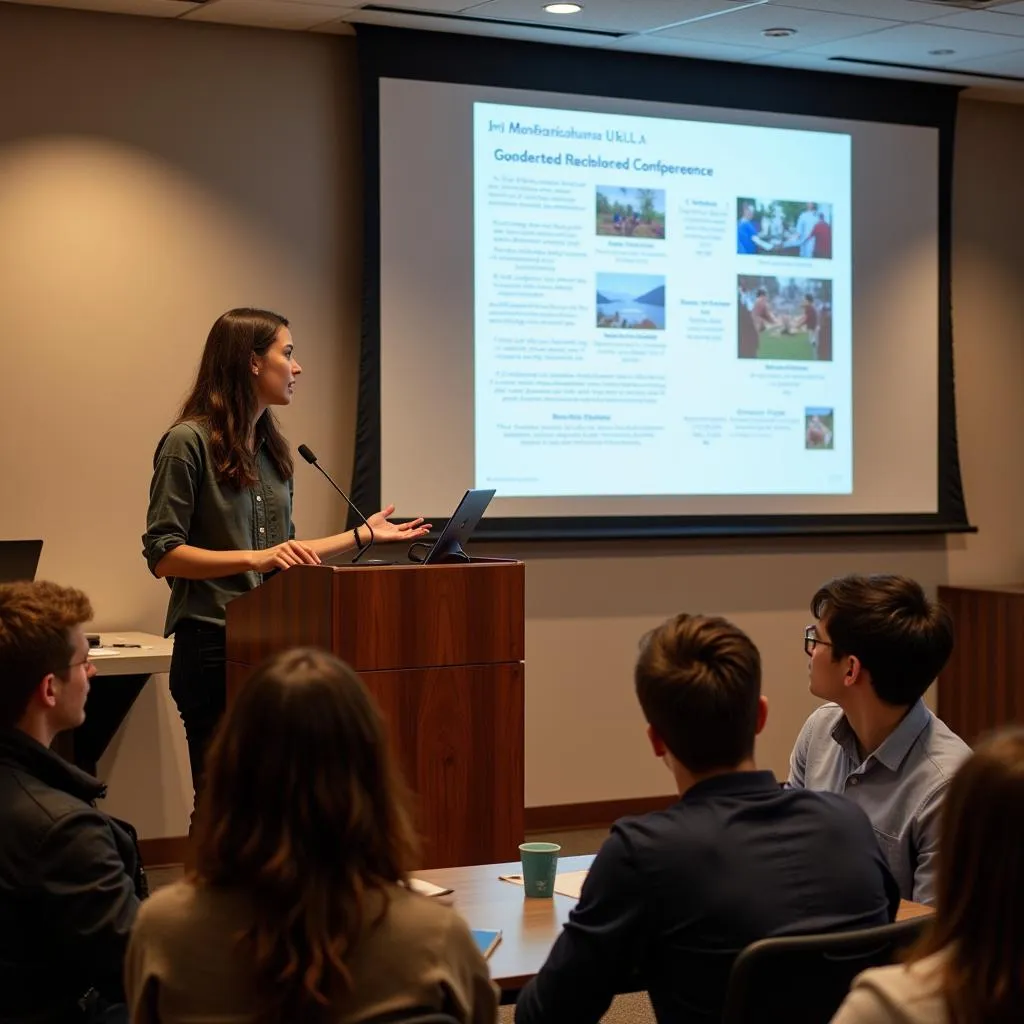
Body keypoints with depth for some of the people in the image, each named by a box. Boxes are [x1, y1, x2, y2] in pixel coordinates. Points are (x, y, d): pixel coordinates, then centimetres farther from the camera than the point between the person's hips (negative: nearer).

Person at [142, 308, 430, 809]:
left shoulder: (271, 448, 15)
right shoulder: (188, 442, -8)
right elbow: (163, 554, -13)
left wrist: (363, 533, 15)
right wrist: (254, 559, -22)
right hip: (214, 645, -7)